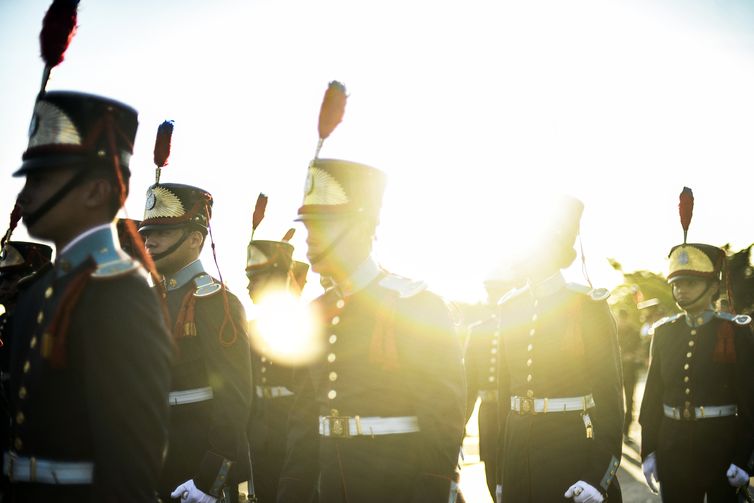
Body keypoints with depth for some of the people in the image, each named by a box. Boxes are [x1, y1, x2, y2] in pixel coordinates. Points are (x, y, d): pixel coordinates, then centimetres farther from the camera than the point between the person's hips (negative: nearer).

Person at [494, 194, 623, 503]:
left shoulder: (588, 305, -7)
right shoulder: (509, 306, 9)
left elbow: (609, 391, -8)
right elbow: (505, 388, 12)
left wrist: (599, 475, -14)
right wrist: (501, 472, 11)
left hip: (572, 443, -5)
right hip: (518, 443, 5)